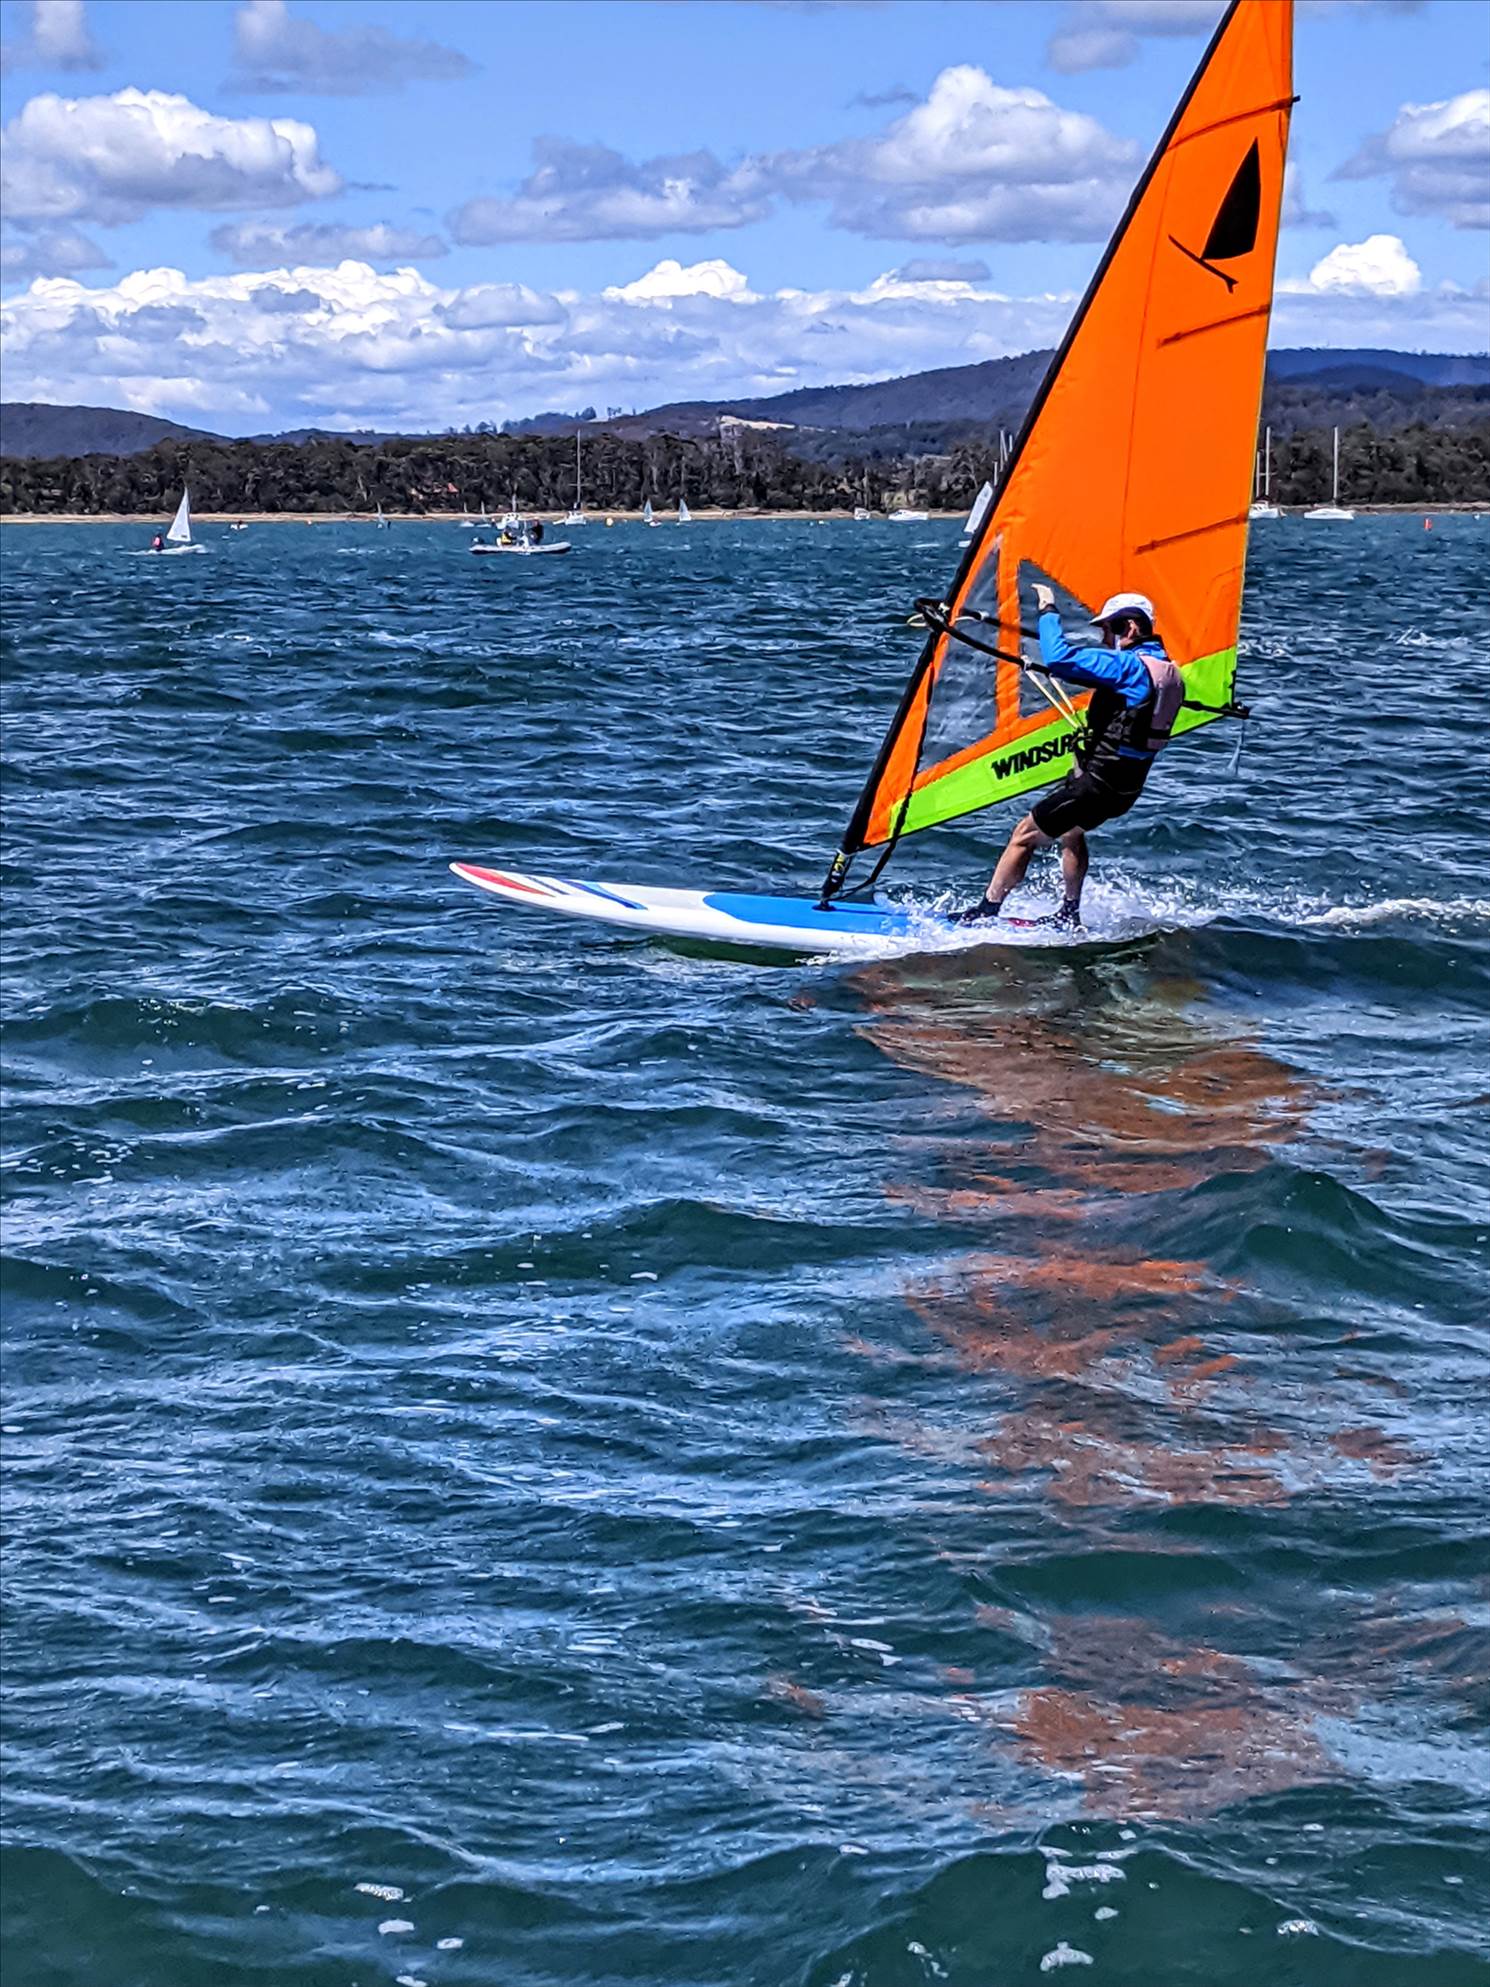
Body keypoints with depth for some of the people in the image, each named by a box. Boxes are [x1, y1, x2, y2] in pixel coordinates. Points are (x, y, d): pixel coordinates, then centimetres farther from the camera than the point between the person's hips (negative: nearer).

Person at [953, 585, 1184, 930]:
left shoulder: (1131, 666, -21)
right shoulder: (1167, 672, 8)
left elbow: (1059, 657, -28)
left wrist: (1048, 611, -15)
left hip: (1097, 783, -10)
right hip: (1126, 784, 10)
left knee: (1025, 835, 1)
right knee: (1070, 830, 33)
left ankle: (985, 912, 8)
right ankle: (1070, 916, 37)